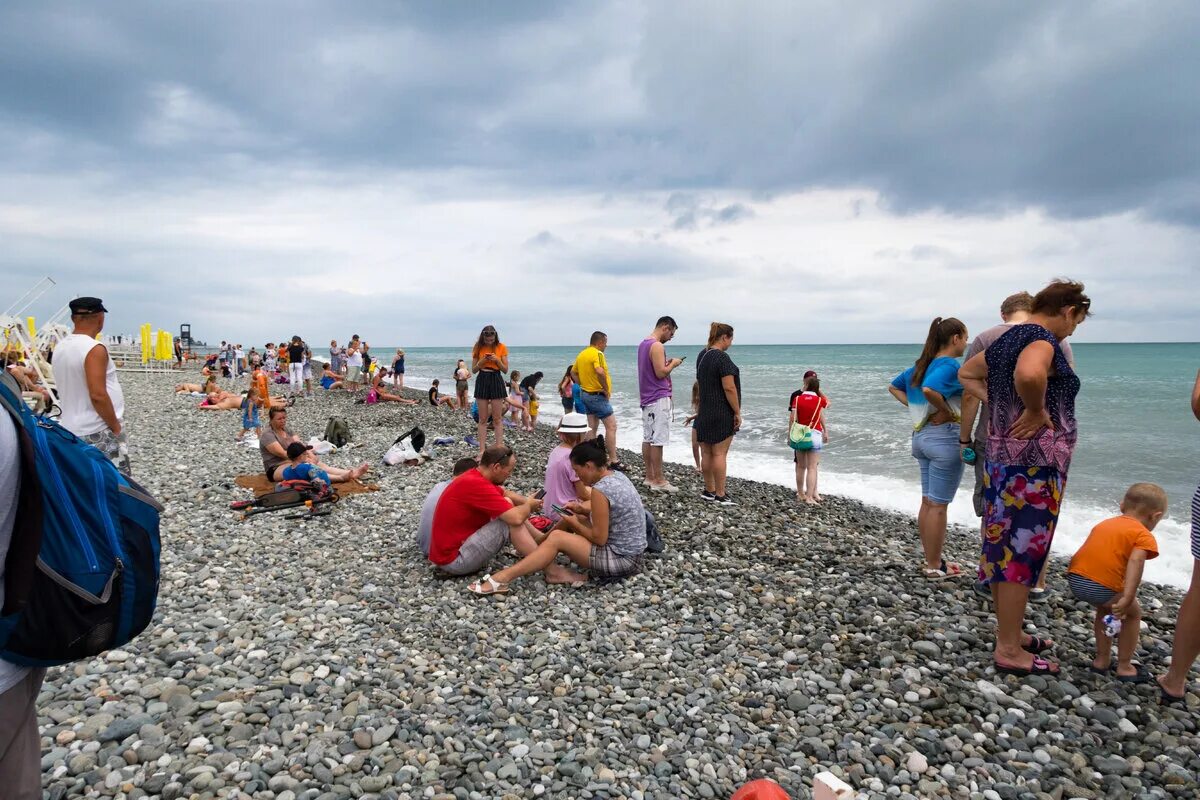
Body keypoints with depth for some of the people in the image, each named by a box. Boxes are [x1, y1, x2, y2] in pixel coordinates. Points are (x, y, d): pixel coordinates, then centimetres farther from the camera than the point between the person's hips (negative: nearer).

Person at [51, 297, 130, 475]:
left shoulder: (61, 347, 8)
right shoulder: (94, 349, -18)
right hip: (99, 432, -8)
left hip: (70, 430, 9)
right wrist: (116, 427, -13)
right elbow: (98, 396, -23)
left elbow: (70, 389, 17)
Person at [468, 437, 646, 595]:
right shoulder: (617, 476, 4)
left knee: (557, 539, -12)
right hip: (633, 551, 9)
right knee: (572, 519, 16)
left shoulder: (600, 490, -23)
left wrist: (575, 524, -4)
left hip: (622, 561, -9)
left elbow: (599, 538, -20)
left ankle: (503, 578, -11)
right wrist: (582, 509, 6)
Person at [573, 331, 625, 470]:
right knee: (611, 426, -4)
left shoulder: (581, 354, 11)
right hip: (598, 395, -9)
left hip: (585, 394, 9)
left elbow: (573, 373, 20)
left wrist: (583, 384, 13)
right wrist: (606, 389, -22)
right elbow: (600, 372, -34)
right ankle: (613, 461, -5)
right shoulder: (597, 354, -17)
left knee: (592, 428, 13)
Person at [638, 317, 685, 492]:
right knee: (658, 440, -7)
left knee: (647, 438, 11)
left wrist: (666, 364, 16)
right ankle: (658, 481, -4)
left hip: (646, 397, 10)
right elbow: (660, 373, -21)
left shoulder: (643, 344, 15)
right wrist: (673, 364, -5)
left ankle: (650, 477, 16)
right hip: (659, 398, -10)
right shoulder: (657, 346, -16)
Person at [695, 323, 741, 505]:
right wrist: (737, 412, -13)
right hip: (722, 413, -8)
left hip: (705, 412, 9)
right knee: (719, 453, -4)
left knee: (707, 452, 11)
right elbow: (729, 388, -20)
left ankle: (709, 490, 20)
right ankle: (720, 495, 2)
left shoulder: (702, 355, 11)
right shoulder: (722, 358, -17)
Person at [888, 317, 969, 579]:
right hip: (945, 437, -9)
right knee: (938, 505, 0)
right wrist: (947, 410, -20)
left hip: (921, 435, 9)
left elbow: (894, 387, 21)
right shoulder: (951, 365, -16)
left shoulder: (921, 365, 10)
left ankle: (931, 559, 24)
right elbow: (929, 389, -35)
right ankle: (935, 567, 9)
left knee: (927, 501, 14)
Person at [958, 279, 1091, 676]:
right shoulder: (1044, 341, -15)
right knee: (1022, 552, -2)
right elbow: (1028, 374, -39)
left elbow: (967, 374, 28)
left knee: (1003, 546, 15)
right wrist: (1037, 410, -21)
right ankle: (1009, 651, 7)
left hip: (1002, 455, 9)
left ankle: (1010, 633, 29)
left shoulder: (1007, 339, 13)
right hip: (1035, 462, -9)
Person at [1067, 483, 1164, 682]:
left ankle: (1102, 660, 39)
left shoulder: (1105, 523, 26)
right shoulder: (1144, 536, 5)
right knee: (1133, 615, 22)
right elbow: (1135, 561, -14)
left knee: (1105, 609, 34)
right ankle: (1124, 667, 27)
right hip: (1104, 587, -6)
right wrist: (1127, 598, -22)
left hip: (1075, 579, 6)